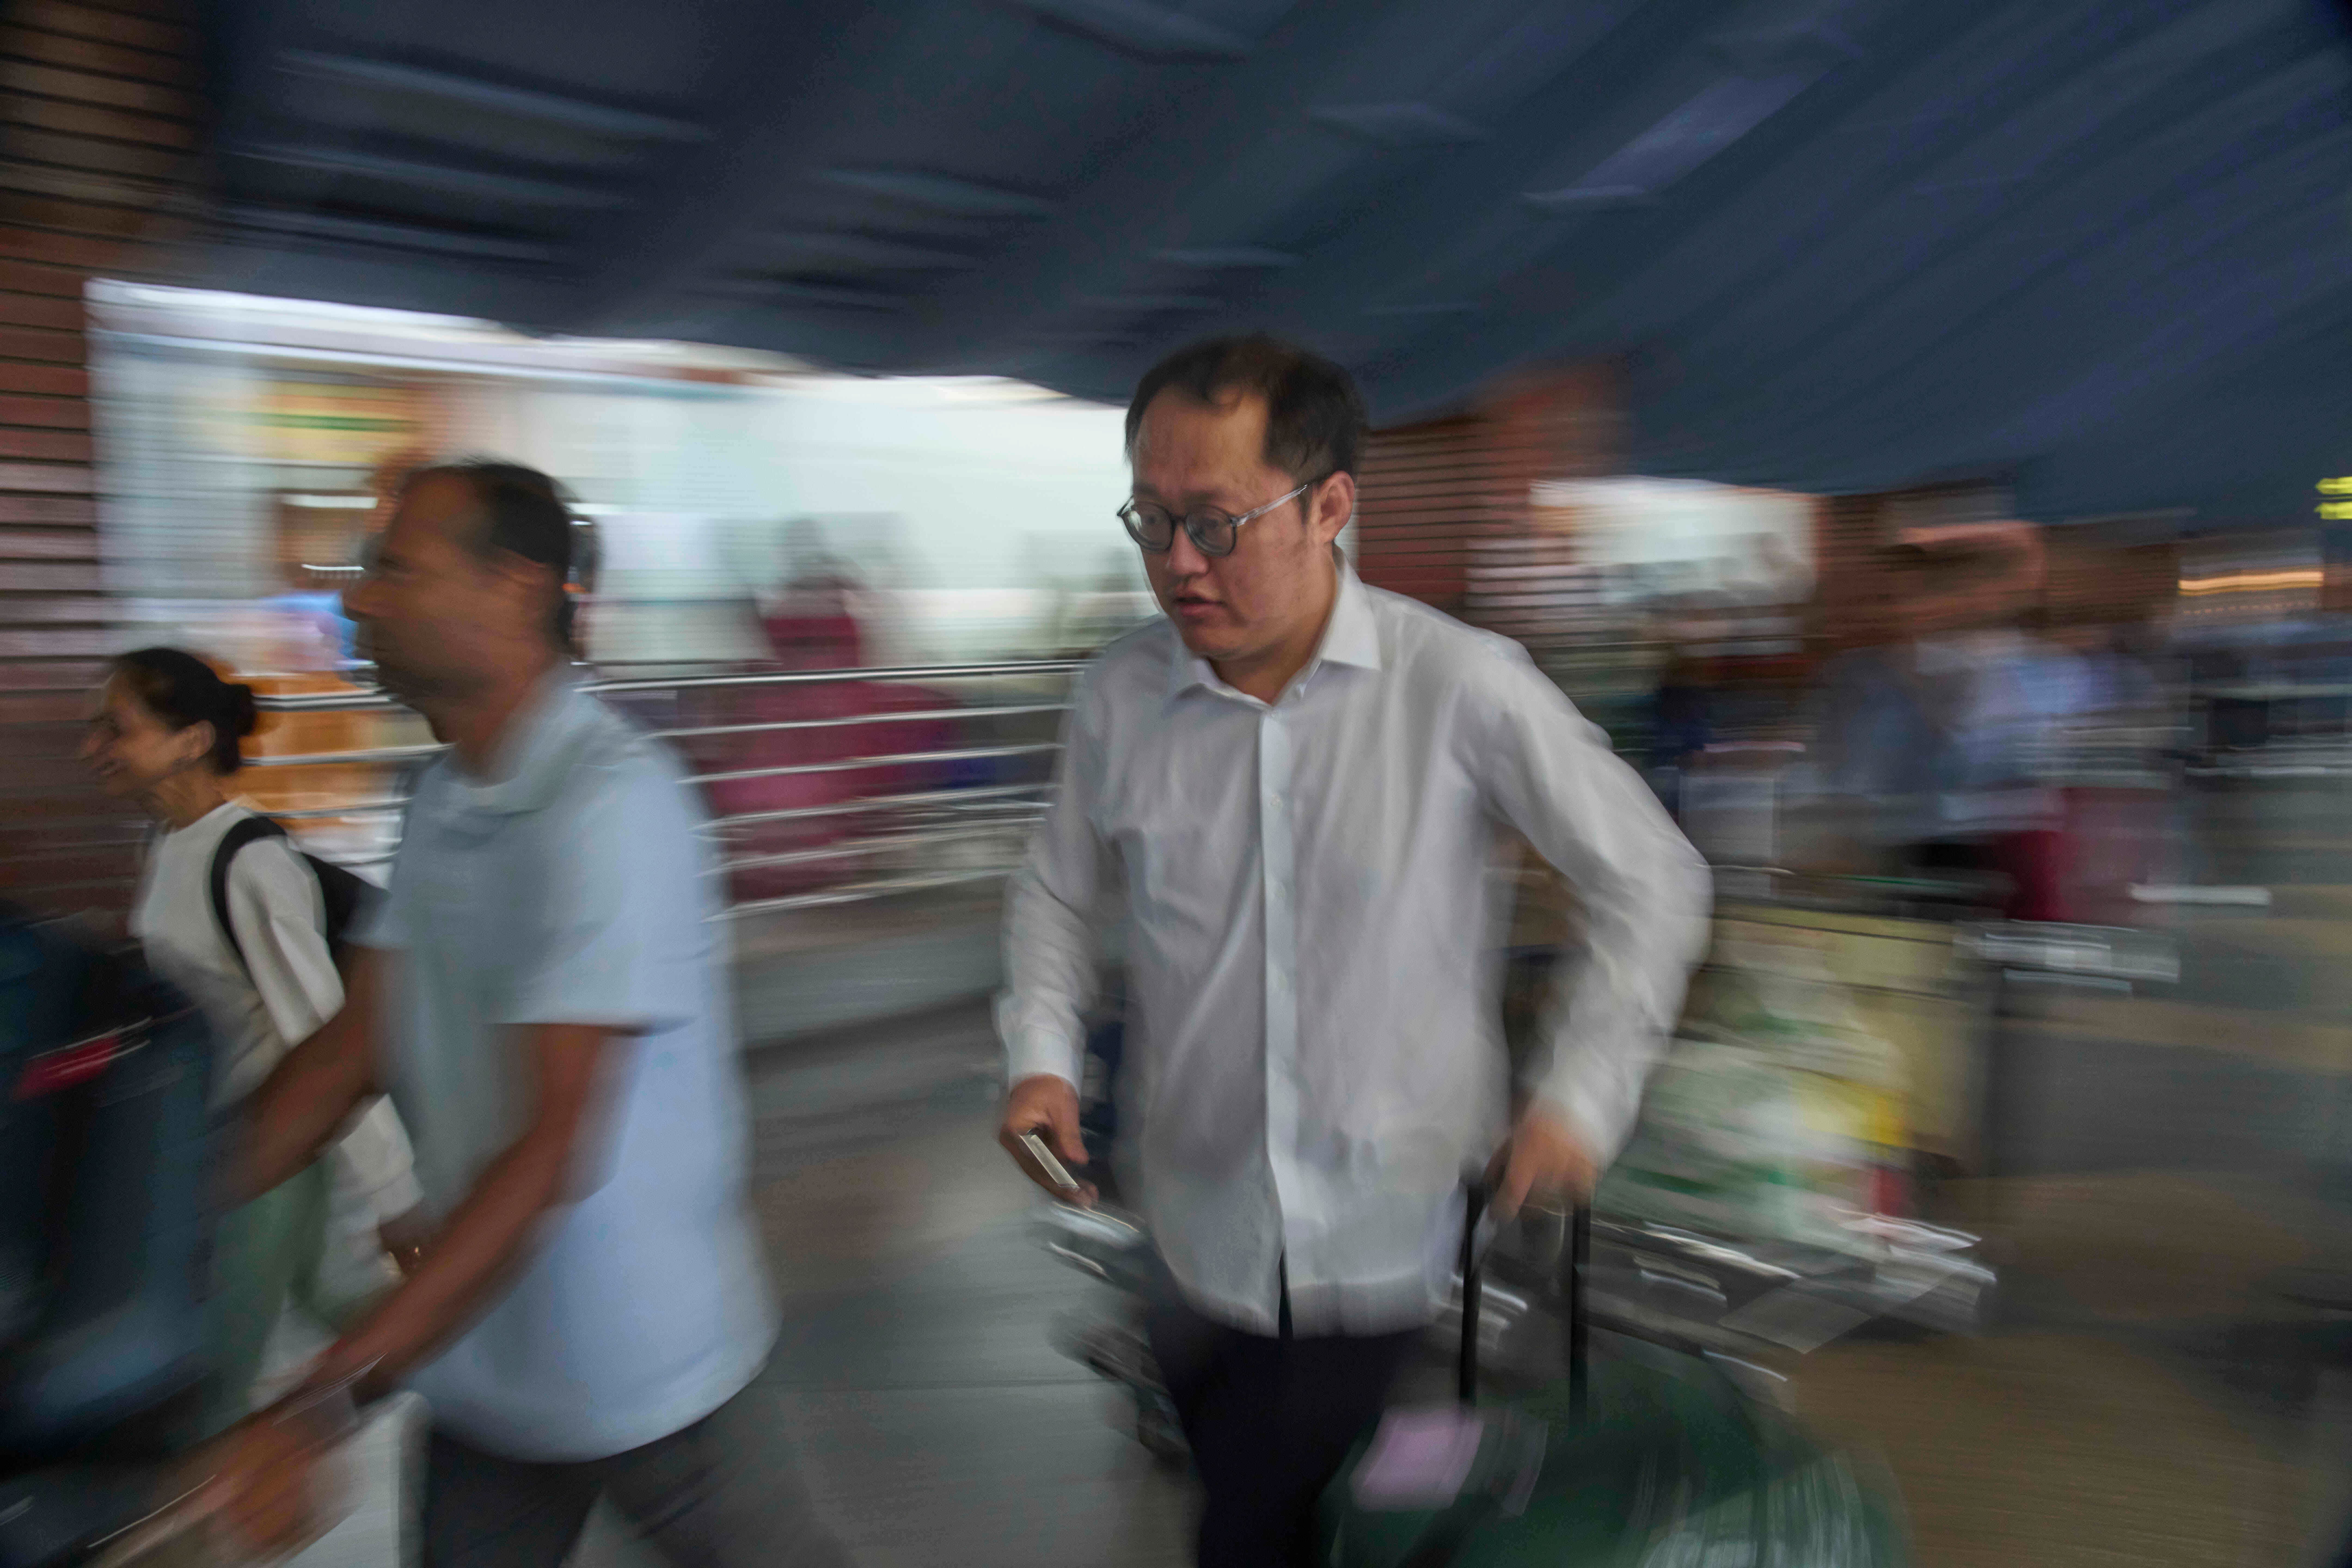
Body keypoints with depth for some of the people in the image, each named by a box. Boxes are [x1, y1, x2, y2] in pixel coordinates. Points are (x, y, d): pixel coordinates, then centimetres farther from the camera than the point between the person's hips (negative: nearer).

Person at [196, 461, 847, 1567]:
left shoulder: (611, 802, -25)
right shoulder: (444, 794, 4)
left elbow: (554, 1150, -29)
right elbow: (355, 1049, 4)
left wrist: (326, 1402, -30)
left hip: (641, 1362, -7)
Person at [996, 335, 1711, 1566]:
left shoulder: (1460, 688, -16)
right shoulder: (1118, 698, -7)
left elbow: (1652, 883, -5)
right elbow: (1057, 890, 10)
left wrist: (1579, 1100, -9)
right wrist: (1041, 1056, -3)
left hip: (1387, 1235, -3)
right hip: (1200, 1227, 4)